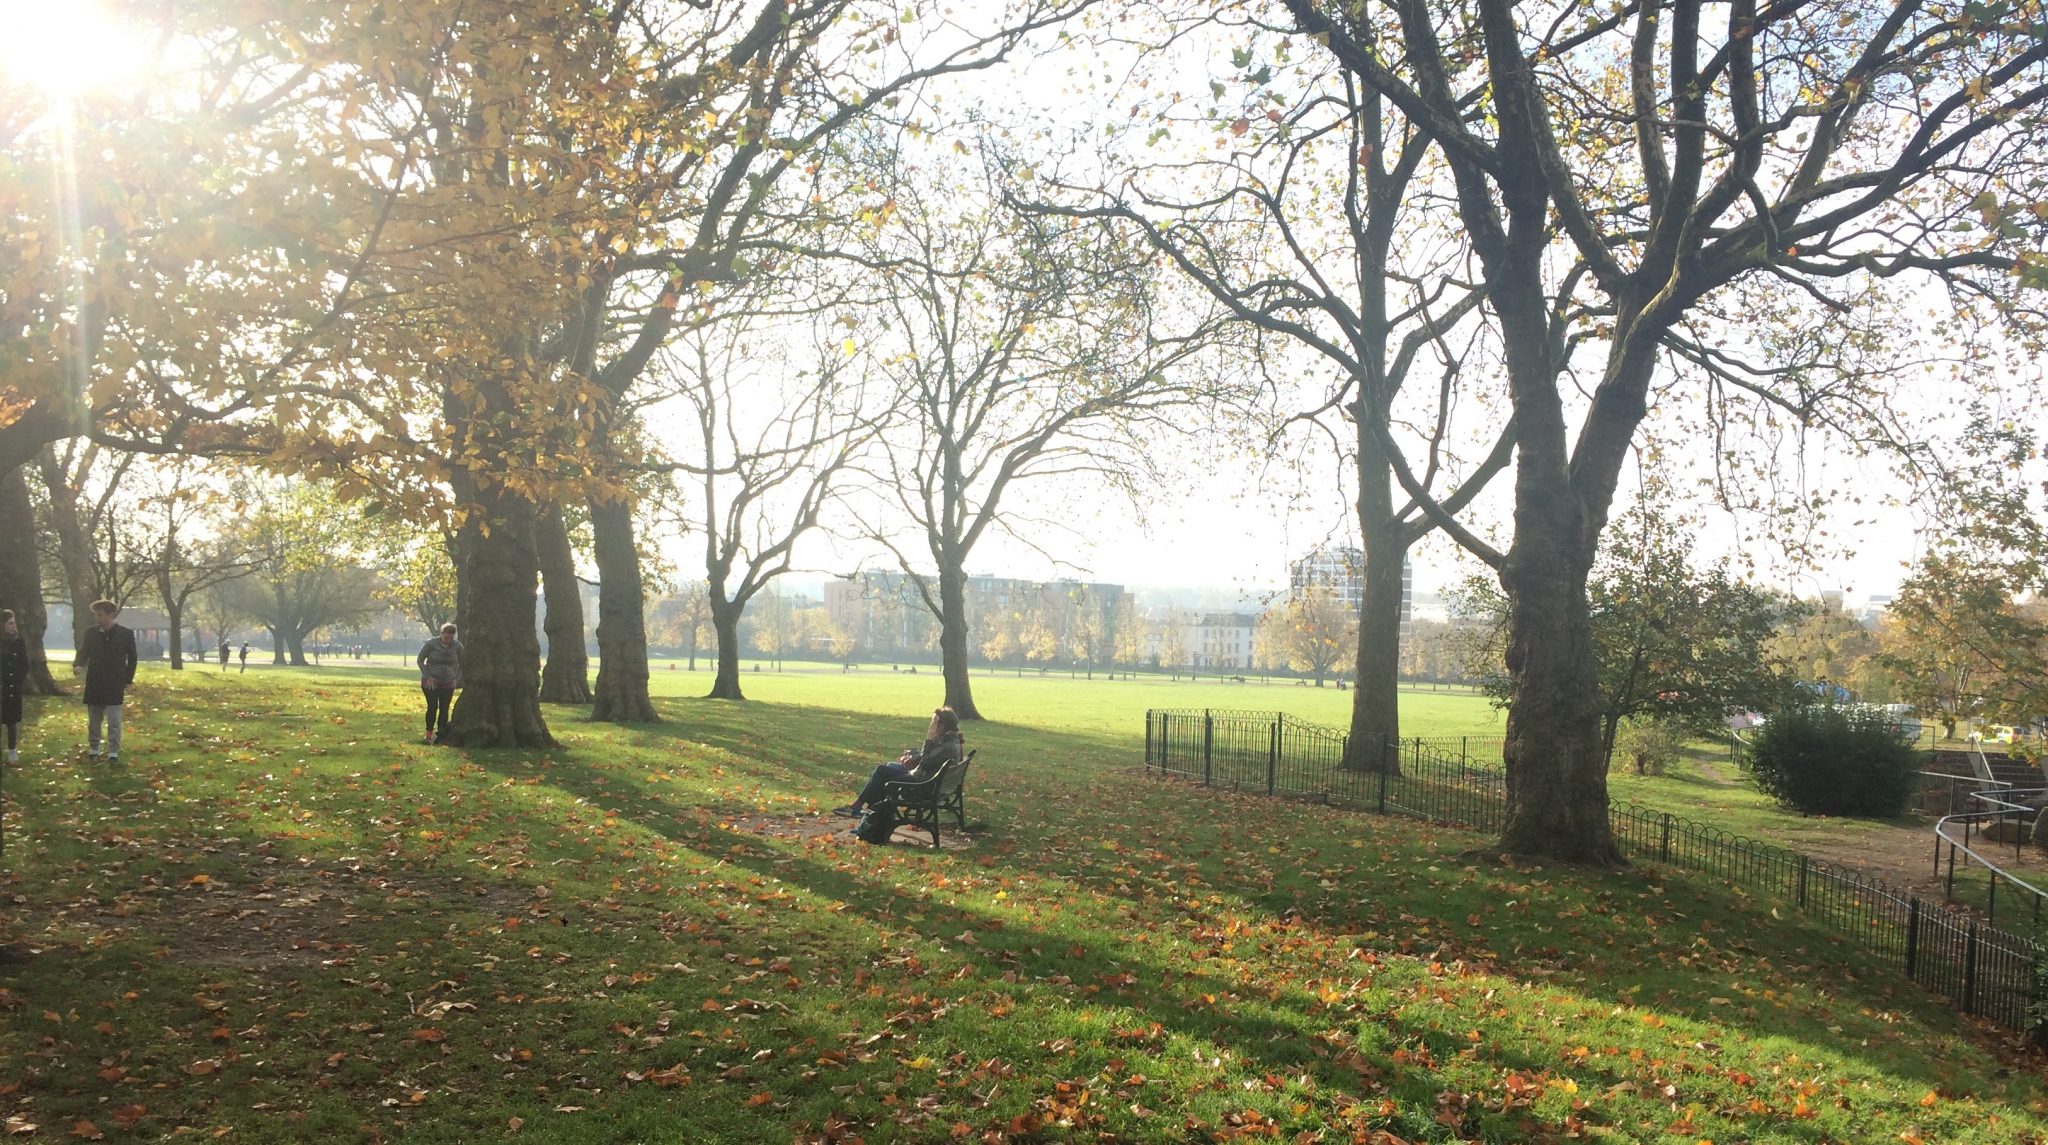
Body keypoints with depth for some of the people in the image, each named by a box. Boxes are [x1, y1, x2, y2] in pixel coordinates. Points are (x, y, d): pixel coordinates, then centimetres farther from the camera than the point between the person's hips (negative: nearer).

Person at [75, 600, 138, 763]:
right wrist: (78, 663, -17)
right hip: (94, 683, 3)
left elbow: (132, 658, 4)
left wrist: (128, 679, 2)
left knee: (114, 720, -4)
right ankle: (93, 750, 24)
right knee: (93, 720, 12)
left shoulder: (126, 634, -4)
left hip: (115, 684, -3)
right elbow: (84, 653, 6)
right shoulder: (90, 633, 2)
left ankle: (113, 753, 1)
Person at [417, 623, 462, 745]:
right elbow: (420, 660, -3)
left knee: (444, 709, -1)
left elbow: (461, 664, 9)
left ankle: (440, 735, 6)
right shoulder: (431, 644, -13)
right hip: (430, 682, -2)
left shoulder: (458, 646, -5)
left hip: (448, 683, 2)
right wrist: (428, 676, -12)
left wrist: (457, 678, -1)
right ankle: (429, 733, 4)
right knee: (433, 707, -9)